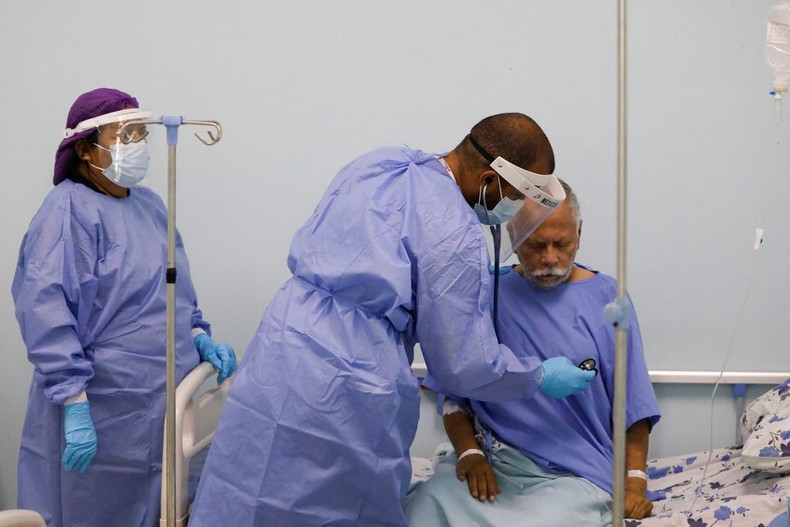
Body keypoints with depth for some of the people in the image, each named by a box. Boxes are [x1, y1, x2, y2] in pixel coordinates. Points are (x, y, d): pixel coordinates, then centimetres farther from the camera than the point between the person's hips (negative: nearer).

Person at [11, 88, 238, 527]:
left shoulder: (151, 205, 13)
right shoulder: (69, 210, -12)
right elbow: (46, 311, -20)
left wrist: (199, 337, 7)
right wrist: (74, 403, -25)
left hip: (163, 406, 8)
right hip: (103, 415, -7)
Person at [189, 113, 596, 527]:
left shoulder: (373, 164, 9)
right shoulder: (456, 236, -13)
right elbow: (465, 365, -7)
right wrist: (541, 378, 9)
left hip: (278, 342, 7)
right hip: (345, 393, -7)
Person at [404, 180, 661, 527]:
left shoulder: (606, 299, 5)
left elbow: (633, 405, 5)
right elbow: (454, 394, 7)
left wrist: (635, 481, -6)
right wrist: (468, 452, -9)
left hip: (577, 477, -1)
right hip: (490, 462, 1)